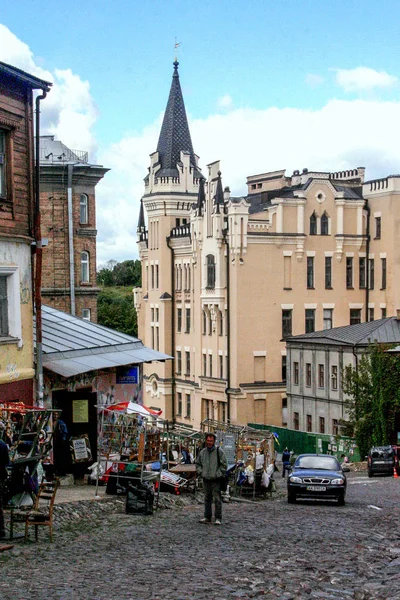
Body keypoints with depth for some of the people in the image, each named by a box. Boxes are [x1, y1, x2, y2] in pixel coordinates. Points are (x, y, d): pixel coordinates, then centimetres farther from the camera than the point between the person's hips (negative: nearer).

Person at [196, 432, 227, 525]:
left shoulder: (219, 451, -4)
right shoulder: (202, 452, 10)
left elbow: (224, 465, -4)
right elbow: (198, 464, 20)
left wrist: (218, 474, -10)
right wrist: (201, 472, 6)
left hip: (216, 480, -5)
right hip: (206, 479, 5)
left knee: (217, 499, -5)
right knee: (207, 499, 13)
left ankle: (218, 518, -1)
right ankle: (207, 517, 21)